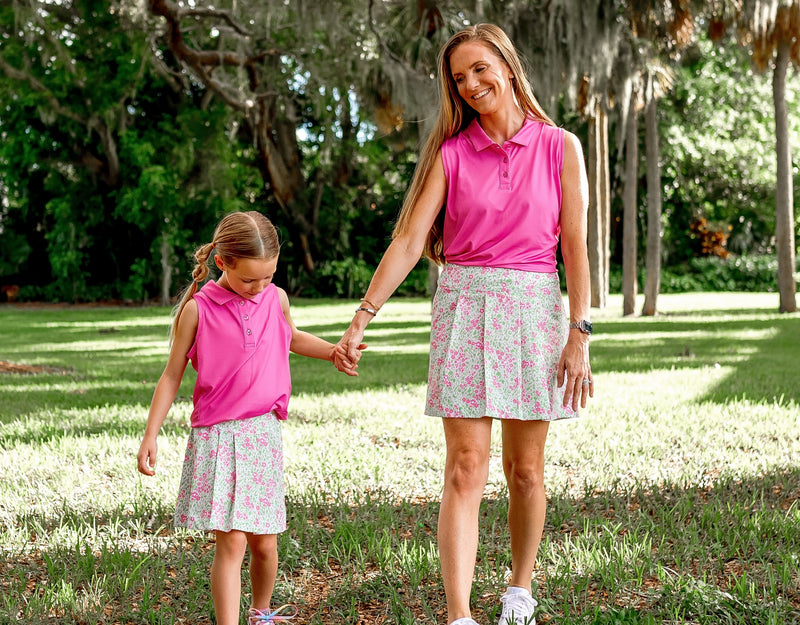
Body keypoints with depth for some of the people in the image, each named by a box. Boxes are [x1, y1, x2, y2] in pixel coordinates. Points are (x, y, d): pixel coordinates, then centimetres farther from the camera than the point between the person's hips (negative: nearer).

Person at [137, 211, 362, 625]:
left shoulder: (276, 299, 5)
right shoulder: (198, 309, -6)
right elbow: (172, 375, 2)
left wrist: (332, 352, 14)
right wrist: (150, 435, 1)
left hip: (264, 434, 4)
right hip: (217, 436, -3)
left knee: (264, 543, 9)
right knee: (231, 543, -12)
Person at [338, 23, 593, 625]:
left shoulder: (560, 147, 3)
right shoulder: (451, 152, 5)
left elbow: (575, 247, 1)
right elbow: (407, 241, 1)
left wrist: (578, 334, -5)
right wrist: (362, 317, -6)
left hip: (534, 305, 0)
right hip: (464, 304, 0)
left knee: (525, 469, 7)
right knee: (466, 468, -7)